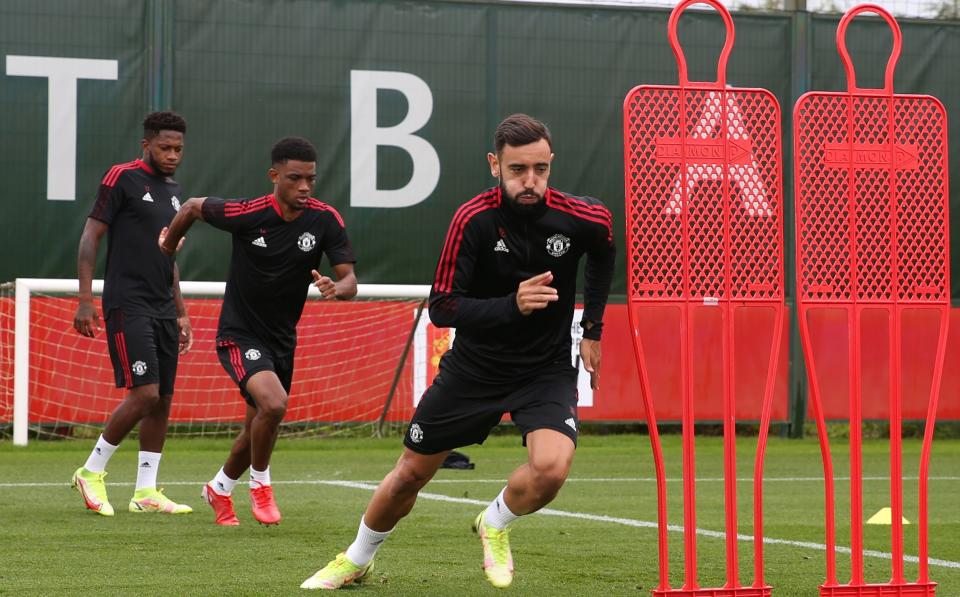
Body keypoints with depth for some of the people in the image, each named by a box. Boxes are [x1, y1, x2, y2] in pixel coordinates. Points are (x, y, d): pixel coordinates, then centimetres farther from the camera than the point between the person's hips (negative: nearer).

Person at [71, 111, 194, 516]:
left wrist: (181, 312, 22)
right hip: (128, 305, -8)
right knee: (145, 394, -15)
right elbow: (90, 237, -8)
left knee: (163, 400, 4)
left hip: (163, 310, 8)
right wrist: (85, 300, -15)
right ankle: (91, 473, 1)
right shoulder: (122, 178, -6)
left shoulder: (172, 190, 17)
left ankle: (146, 491, 10)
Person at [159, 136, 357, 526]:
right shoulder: (246, 214, -19)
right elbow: (193, 207, -1)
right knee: (274, 402, -29)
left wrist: (336, 288, -35)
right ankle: (260, 481, -4)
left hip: (282, 339, 5)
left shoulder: (325, 220, -11)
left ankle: (219, 489, 43)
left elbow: (349, 280, -12)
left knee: (257, 428, 16)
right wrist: (168, 246, 15)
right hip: (239, 334, -5)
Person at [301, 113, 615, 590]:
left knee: (551, 466, -28)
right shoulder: (474, 219, -21)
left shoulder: (580, 218, -15)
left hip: (547, 369, 0)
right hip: (474, 367, 0)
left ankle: (495, 524, 7)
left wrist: (592, 328, 9)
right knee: (409, 475, 11)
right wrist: (511, 305, -36)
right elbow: (441, 308, -22)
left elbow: (604, 252, 11)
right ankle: (357, 559, 39)